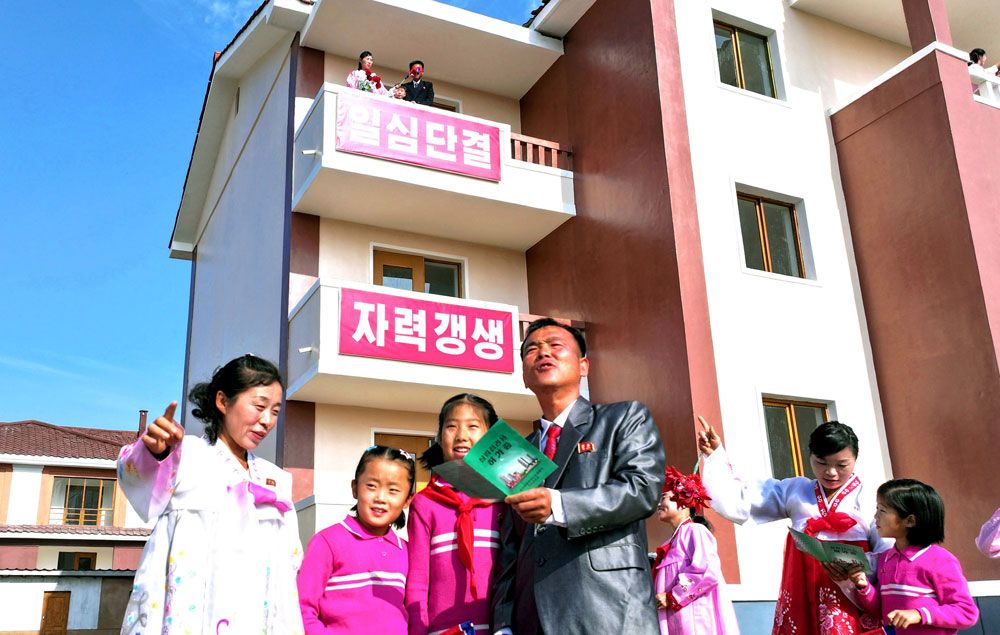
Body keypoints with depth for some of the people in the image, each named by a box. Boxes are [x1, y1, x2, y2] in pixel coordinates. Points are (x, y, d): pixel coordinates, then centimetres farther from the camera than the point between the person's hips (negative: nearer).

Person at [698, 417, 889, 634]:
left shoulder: (868, 500, 2)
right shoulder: (794, 490, 11)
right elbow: (736, 503, 10)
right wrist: (715, 455, 6)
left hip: (853, 605, -2)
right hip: (801, 601, 2)